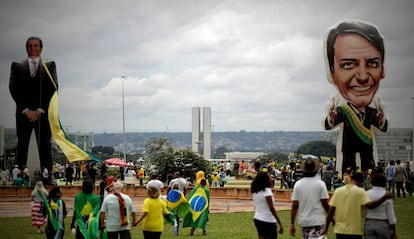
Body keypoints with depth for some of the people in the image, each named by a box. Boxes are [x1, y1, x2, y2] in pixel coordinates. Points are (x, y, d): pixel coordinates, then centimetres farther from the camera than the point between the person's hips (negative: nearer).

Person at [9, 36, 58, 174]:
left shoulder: (49, 65, 11)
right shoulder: (17, 66, 12)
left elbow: (53, 88, 2)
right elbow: (13, 88, 4)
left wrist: (40, 110, -8)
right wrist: (26, 110, -7)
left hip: (43, 113, -1)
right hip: (23, 113, 1)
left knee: (45, 147, -4)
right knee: (22, 146, -2)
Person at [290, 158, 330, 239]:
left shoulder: (298, 184, 0)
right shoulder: (320, 184, -7)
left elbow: (294, 206, -2)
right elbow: (325, 204, -7)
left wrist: (292, 224, 1)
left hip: (303, 221, 4)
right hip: (317, 220, -4)